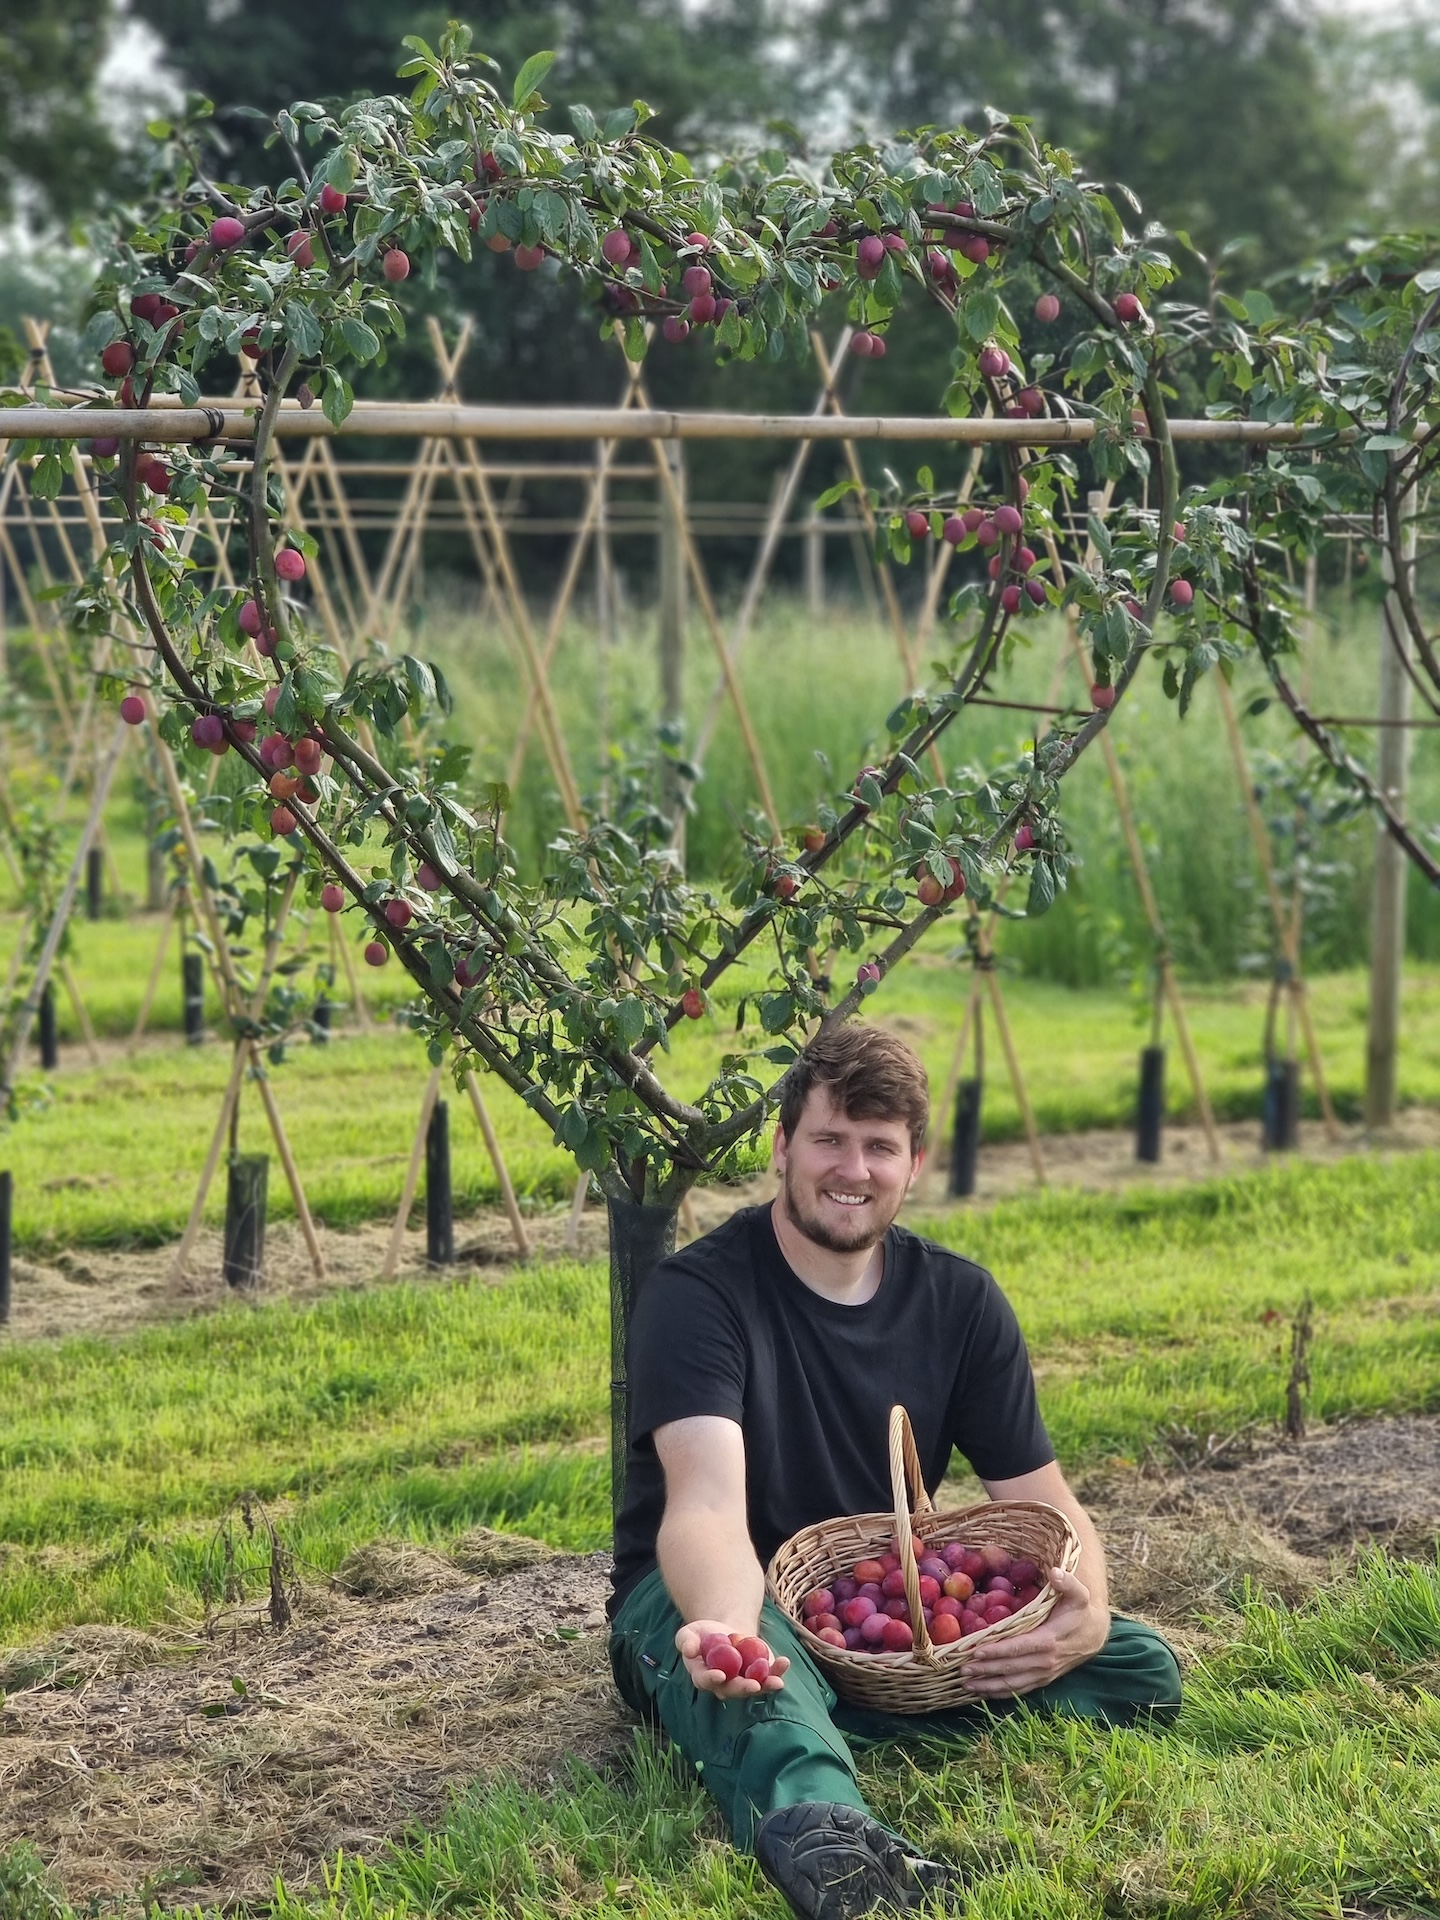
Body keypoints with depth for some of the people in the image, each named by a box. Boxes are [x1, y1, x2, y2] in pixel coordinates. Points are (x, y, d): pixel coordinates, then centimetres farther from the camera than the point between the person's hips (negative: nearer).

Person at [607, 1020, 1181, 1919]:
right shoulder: (698, 1294, -16)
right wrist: (727, 1628, -55)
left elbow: (1043, 1499, -1)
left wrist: (1087, 1616, -26)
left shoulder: (960, 1301, 0)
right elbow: (707, 1504, -31)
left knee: (1142, 1669, -15)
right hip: (718, 1600, -5)